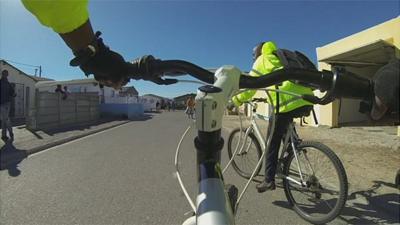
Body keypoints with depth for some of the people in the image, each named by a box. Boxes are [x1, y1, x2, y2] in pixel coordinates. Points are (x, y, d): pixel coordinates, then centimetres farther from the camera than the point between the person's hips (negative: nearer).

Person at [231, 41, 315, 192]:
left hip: (288, 103, -7)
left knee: (272, 142, 5)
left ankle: (269, 180, 8)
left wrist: (235, 101, 18)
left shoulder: (262, 60, 13)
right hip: (306, 101, 7)